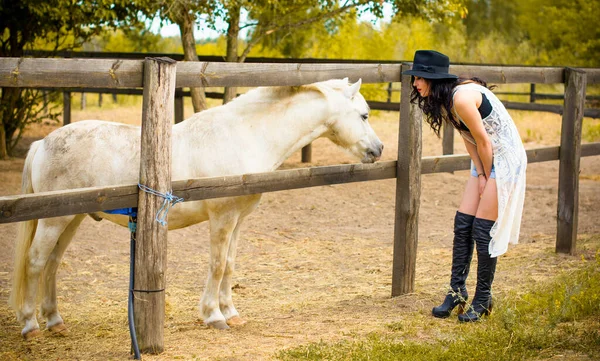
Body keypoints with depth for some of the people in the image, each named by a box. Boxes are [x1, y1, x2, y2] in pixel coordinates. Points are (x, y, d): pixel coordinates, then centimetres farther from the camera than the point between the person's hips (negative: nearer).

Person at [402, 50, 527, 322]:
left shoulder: (462, 98, -27)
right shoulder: (444, 100, 3)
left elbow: (484, 141, -20)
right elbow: (468, 139, 7)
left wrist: (488, 177, -7)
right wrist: (480, 176, -1)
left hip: (505, 159, -9)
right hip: (485, 162, 9)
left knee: (483, 230, -6)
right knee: (462, 224, 4)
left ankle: (482, 300, 5)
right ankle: (457, 292, 11)